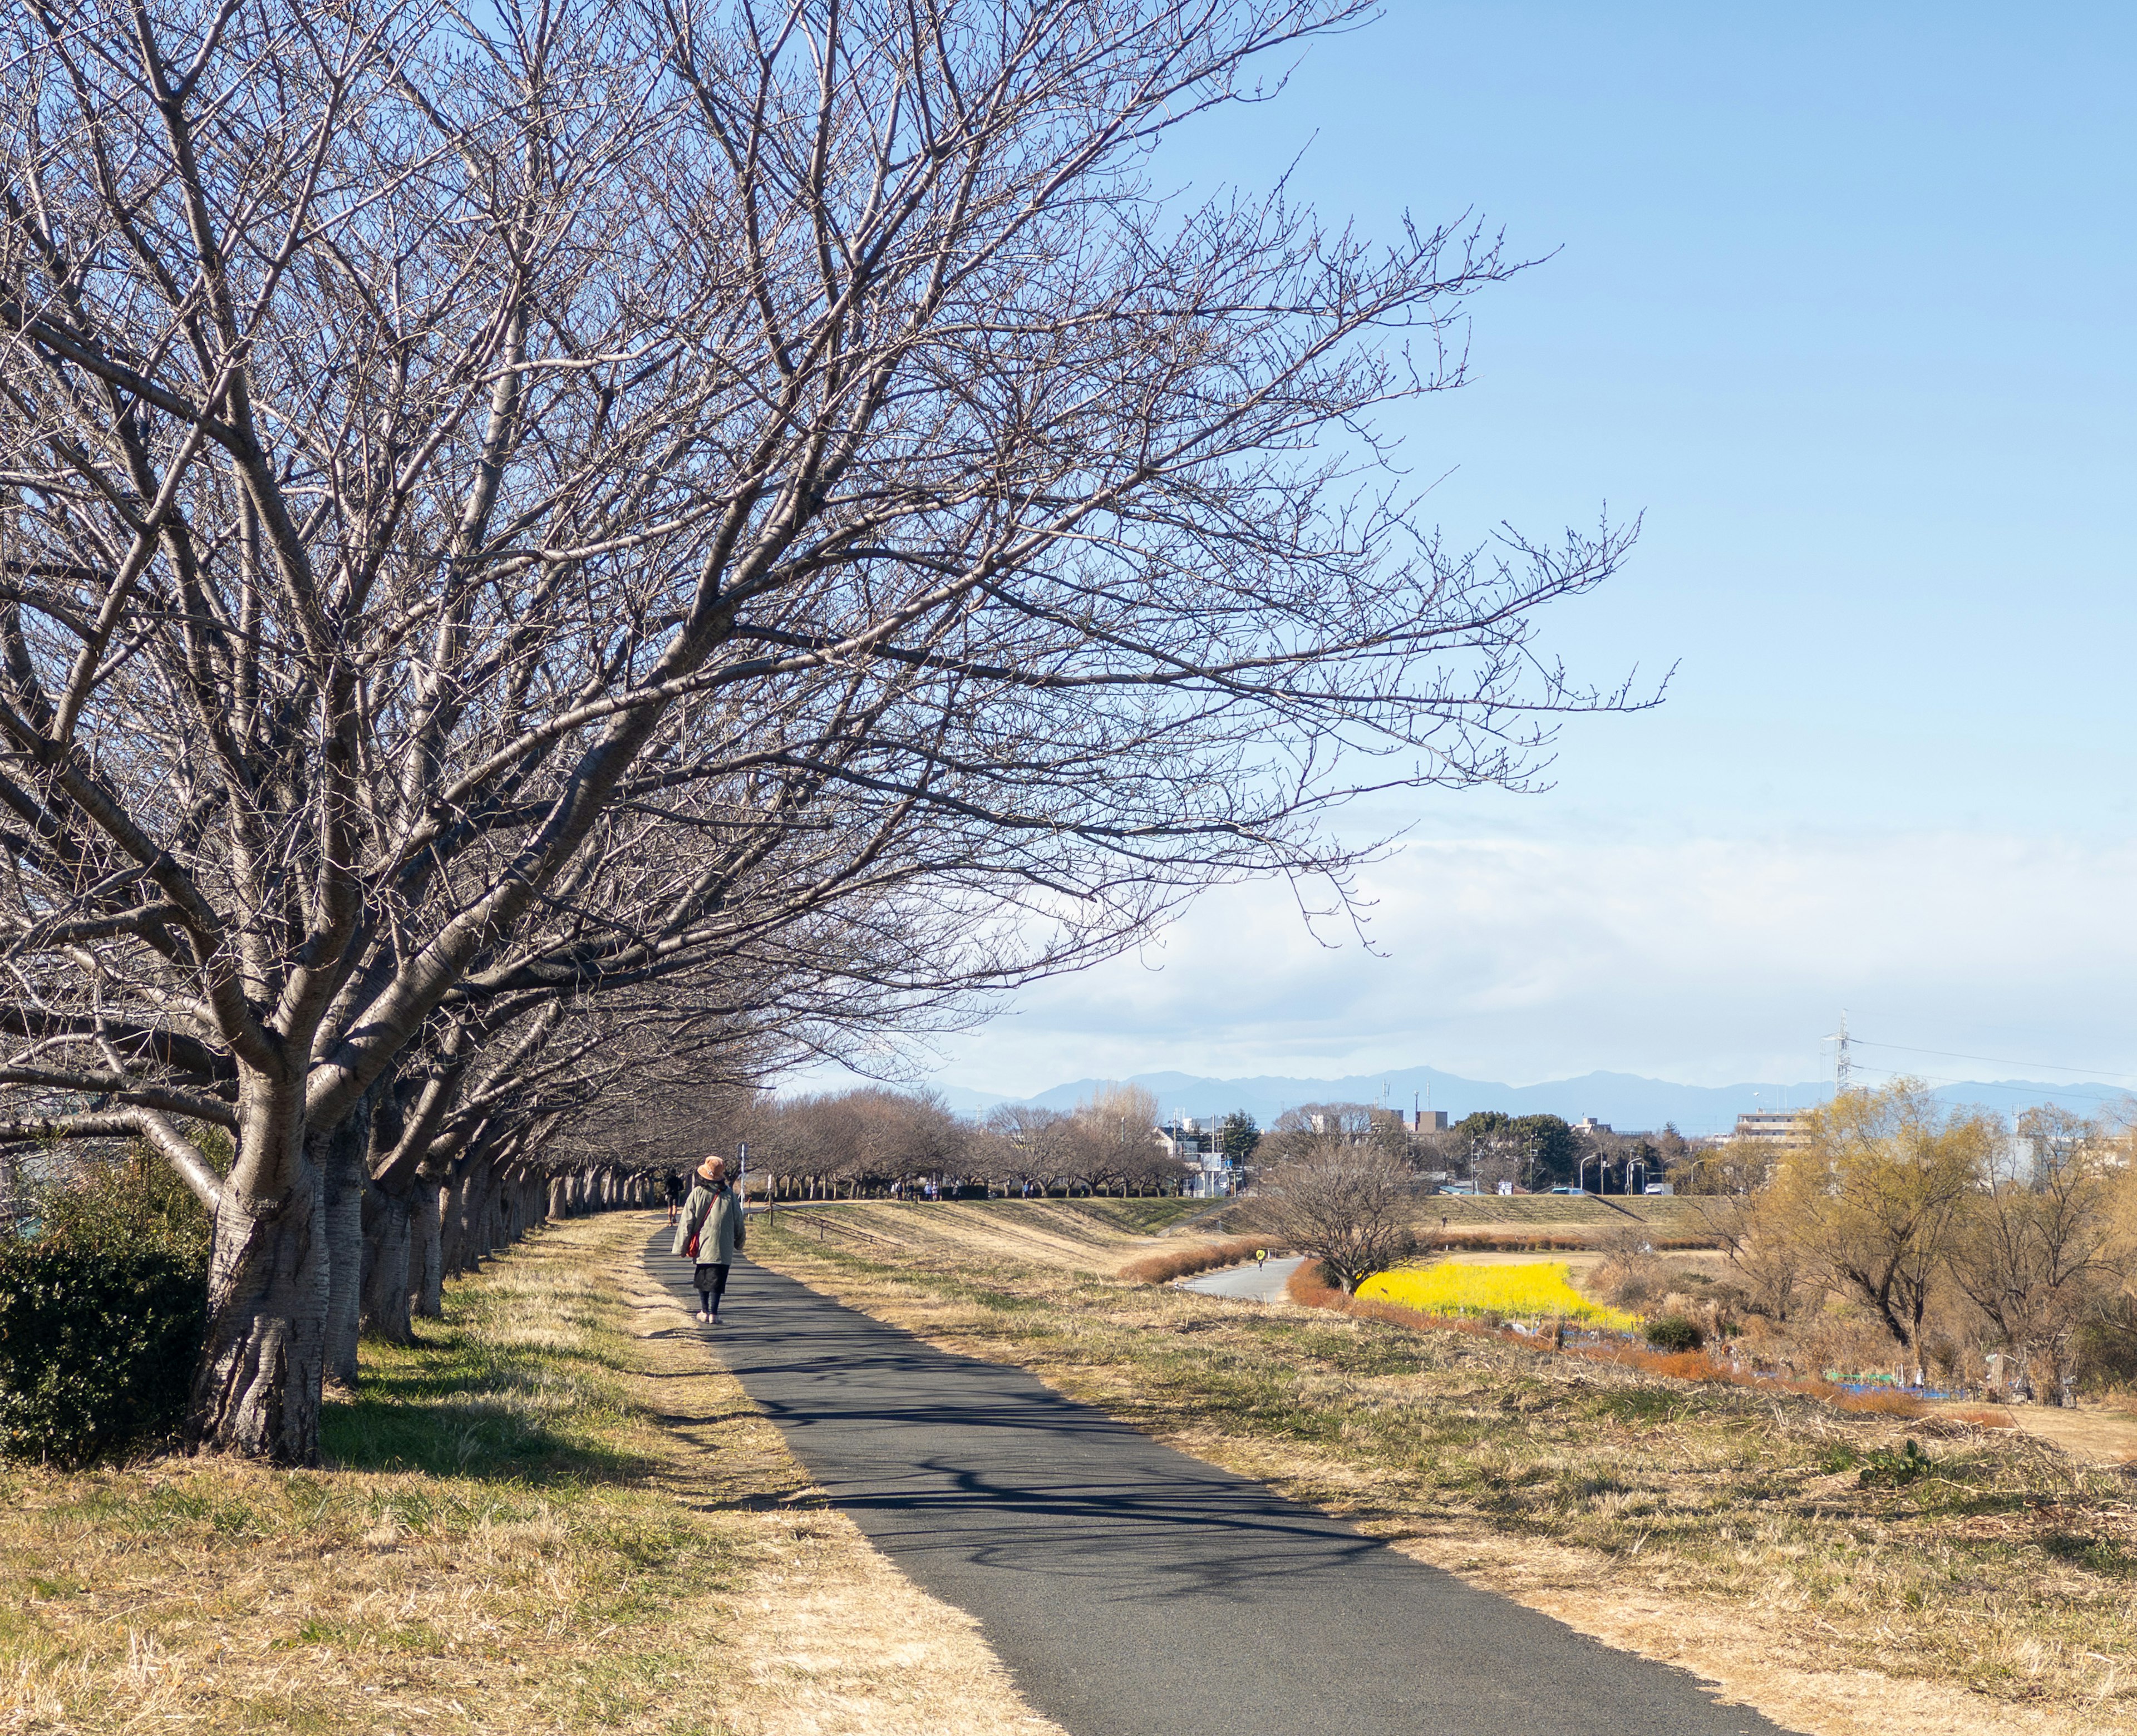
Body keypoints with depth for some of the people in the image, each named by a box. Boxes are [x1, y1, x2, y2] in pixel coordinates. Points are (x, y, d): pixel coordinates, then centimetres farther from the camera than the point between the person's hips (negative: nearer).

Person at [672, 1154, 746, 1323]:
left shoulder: (697, 1194, -6)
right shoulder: (729, 1194, -2)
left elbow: (687, 1222, -3)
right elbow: (738, 1221, 6)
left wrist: (682, 1246, 5)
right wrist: (739, 1242, 21)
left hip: (702, 1246, 1)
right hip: (723, 1248, 0)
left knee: (702, 1277, 15)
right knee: (716, 1279, 0)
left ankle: (705, 1311, 20)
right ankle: (713, 1313, -9)